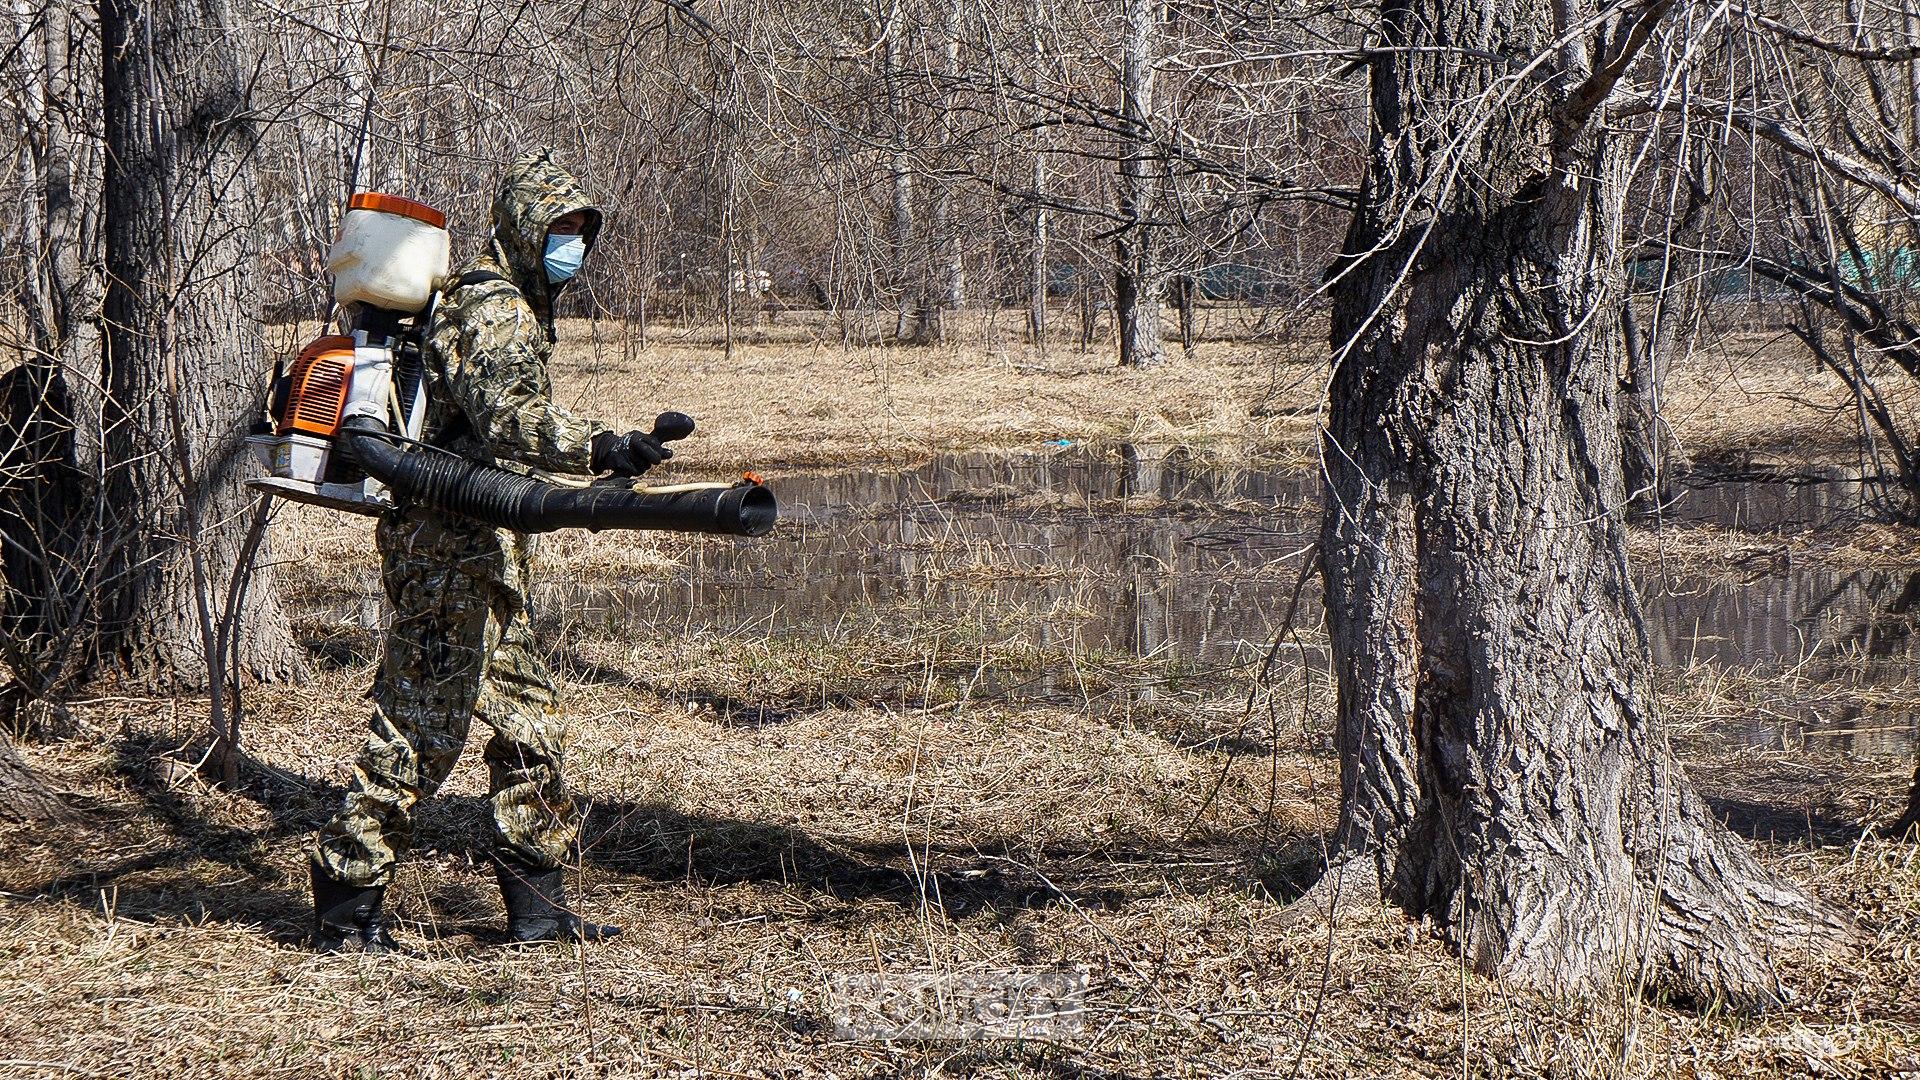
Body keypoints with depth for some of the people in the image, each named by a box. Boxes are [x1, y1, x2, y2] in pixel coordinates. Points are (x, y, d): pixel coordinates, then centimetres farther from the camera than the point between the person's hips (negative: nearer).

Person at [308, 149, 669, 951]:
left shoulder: (517, 307, 19)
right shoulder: (493, 309, -14)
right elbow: (511, 418, -31)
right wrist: (604, 449, -43)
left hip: (485, 559, 11)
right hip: (452, 550, -11)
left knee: (530, 723, 12)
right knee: (421, 728, -7)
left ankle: (538, 905, 16)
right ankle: (346, 907, -1)